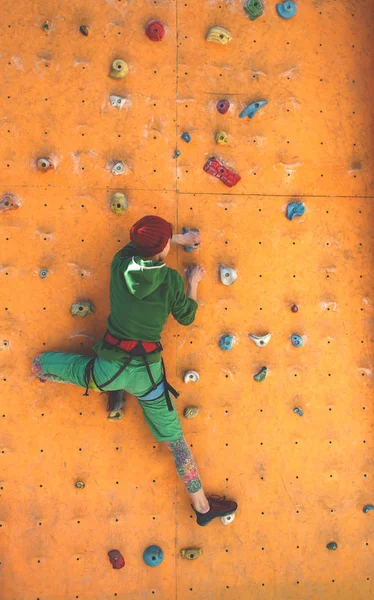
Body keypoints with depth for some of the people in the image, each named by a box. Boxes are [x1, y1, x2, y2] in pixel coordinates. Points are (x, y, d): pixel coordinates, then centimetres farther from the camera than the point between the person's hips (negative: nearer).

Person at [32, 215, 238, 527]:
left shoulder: (120, 264, -4)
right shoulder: (171, 279, -11)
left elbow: (140, 245, 20)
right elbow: (187, 317, 5)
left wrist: (180, 239, 30)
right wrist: (193, 283, 20)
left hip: (107, 366, 1)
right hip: (147, 371, 0)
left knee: (40, 364, 25)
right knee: (176, 440, 16)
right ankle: (202, 507, 25)